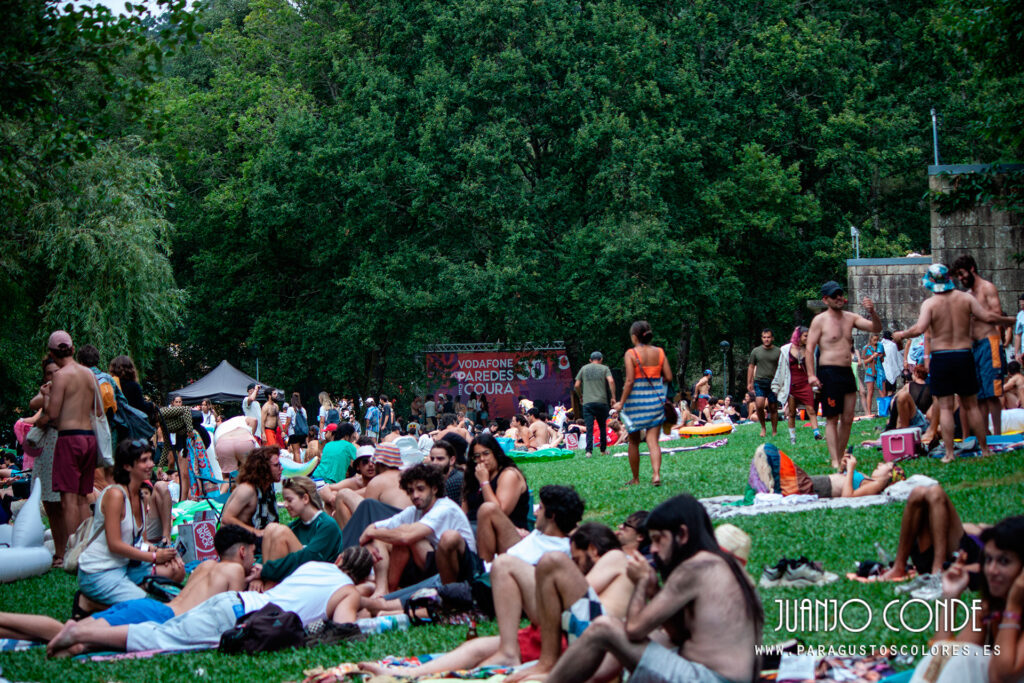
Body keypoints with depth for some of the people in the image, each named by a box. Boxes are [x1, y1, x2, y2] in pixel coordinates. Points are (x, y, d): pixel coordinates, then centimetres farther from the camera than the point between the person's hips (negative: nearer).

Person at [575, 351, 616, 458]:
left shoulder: (584, 369, 11)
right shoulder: (604, 368, 6)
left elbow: (577, 385, 8)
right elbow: (611, 381, -10)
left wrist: (581, 396, 25)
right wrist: (613, 397, -6)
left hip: (587, 402, 0)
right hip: (602, 401, 0)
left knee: (589, 428, -4)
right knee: (602, 426, 15)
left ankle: (589, 450, -18)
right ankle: (603, 450, 20)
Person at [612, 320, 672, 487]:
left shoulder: (631, 354, -9)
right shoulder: (659, 352, 3)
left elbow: (630, 381, -14)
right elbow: (668, 377, 1)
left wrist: (621, 403, -8)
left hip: (636, 398, -3)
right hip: (656, 398, 3)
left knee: (634, 442, 11)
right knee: (653, 441, 2)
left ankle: (635, 479, 19)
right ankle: (656, 474, -17)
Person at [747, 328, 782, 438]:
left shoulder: (778, 352, 4)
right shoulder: (756, 351, 7)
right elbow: (751, 367, 12)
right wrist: (749, 383, 8)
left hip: (773, 383, 0)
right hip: (759, 382, 0)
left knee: (773, 408, 4)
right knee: (759, 405, -16)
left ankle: (774, 431, 15)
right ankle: (763, 427, 4)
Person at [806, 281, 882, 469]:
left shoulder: (850, 318, 12)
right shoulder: (820, 320, -3)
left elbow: (876, 328, 7)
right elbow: (810, 348, -6)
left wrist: (872, 312, -13)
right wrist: (811, 374, -16)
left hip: (847, 372, 6)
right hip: (829, 372, -6)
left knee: (848, 419, 7)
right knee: (832, 419, -6)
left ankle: (841, 456, 17)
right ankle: (835, 461, -7)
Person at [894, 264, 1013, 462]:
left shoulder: (930, 303, -8)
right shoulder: (965, 298, -1)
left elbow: (920, 328, -20)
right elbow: (988, 317, -7)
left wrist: (901, 335, -3)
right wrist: (1009, 321, 10)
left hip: (940, 357, -2)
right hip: (964, 355, 2)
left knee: (945, 407, 1)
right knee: (971, 405, 12)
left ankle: (949, 453, -4)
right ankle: (985, 449, 17)